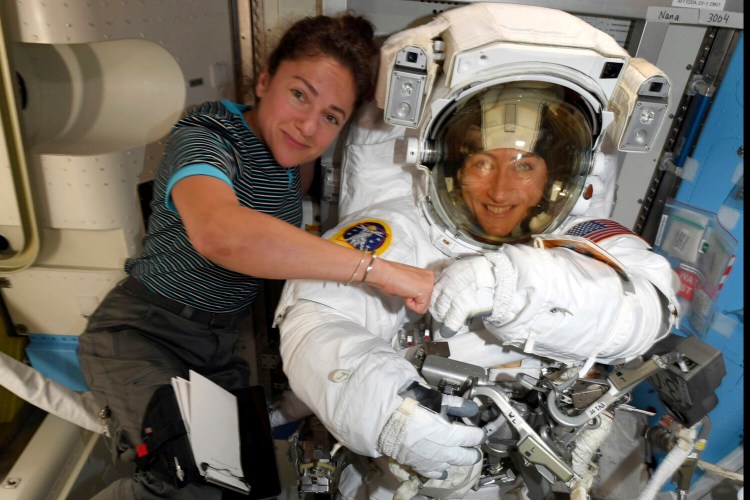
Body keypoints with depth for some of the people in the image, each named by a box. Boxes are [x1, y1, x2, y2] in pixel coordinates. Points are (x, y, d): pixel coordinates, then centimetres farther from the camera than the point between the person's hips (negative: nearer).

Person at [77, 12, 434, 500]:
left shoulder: (289, 157, 0)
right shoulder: (207, 135, -24)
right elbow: (219, 232, -48)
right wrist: (376, 269, -47)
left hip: (222, 346, 7)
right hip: (143, 332, -7)